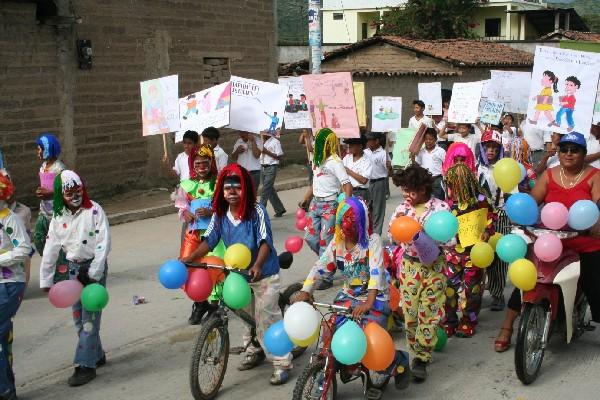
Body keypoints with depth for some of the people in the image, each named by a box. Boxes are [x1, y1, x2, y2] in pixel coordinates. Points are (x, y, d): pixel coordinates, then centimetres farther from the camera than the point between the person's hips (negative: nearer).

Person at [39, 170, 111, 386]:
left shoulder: (94, 211, -12)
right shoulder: (58, 217, 3)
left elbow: (103, 244, -14)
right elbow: (50, 249, 6)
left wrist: (93, 274, -16)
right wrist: (46, 280, 5)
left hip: (95, 266, -6)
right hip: (74, 268, 6)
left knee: (90, 317, -8)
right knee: (78, 317, 11)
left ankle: (86, 365, -4)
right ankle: (97, 355, 27)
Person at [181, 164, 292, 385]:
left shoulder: (256, 210, -20)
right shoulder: (219, 214, -6)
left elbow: (265, 241, -27)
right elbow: (209, 240, -9)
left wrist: (258, 265, -43)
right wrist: (189, 258, -24)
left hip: (264, 273, -5)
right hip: (239, 274, 6)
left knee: (267, 318, -6)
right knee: (248, 316, 20)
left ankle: (282, 364, 2)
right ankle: (254, 352, 41)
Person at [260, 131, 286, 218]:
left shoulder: (275, 142, -7)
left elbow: (279, 157, -11)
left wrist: (267, 152, -16)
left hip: (271, 167, -8)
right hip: (264, 167, 8)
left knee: (265, 191, -10)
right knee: (270, 191, 12)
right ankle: (279, 209, 24)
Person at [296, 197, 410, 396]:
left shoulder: (372, 240, -16)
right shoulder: (337, 243, 0)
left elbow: (376, 271, -29)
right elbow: (320, 267, -6)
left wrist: (369, 302, -43)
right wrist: (305, 291, -22)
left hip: (375, 297, -5)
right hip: (348, 295, 5)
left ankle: (399, 361, 15)